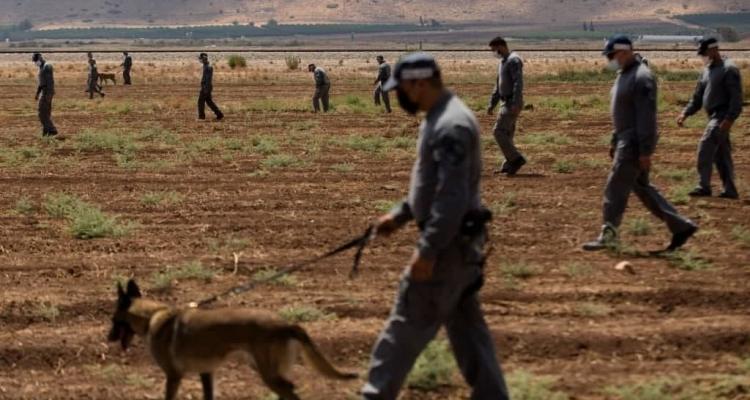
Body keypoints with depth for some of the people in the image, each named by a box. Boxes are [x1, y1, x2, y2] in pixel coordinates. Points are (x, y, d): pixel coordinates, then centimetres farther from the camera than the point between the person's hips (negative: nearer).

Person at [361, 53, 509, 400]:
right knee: (466, 323, 13)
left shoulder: (450, 126, -21)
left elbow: (452, 196, -26)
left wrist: (428, 249, -26)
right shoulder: (440, 118, 13)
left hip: (450, 241, -10)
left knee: (409, 322, -2)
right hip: (455, 240, 10)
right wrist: (400, 215, 19)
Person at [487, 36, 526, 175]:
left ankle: (516, 159, -12)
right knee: (507, 134, 10)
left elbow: (518, 83, -23)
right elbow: (498, 86, 24)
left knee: (499, 131, -13)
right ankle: (510, 164, 13)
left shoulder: (513, 61, -13)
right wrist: (492, 105, 22)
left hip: (512, 103, -10)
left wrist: (515, 104, -29)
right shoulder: (502, 62, 18)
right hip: (507, 103, 10)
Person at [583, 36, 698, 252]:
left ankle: (608, 235, 2)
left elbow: (647, 117, -21)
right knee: (641, 187, 13)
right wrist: (615, 142, 21)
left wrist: (645, 151, -24)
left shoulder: (641, 77, -17)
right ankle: (680, 226, 16)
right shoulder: (624, 74, 15)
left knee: (616, 187, -6)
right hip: (627, 140, 10)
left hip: (636, 142, -10)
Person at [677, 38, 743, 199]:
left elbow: (736, 97, -17)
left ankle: (704, 186, -15)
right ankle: (730, 190, 15)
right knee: (720, 154, 10)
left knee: (706, 147, -17)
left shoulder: (729, 69, -11)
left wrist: (730, 119, -25)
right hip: (714, 117, 9)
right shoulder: (707, 71, 16)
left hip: (722, 116, -9)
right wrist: (685, 113, 6)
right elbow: (698, 97, 19)